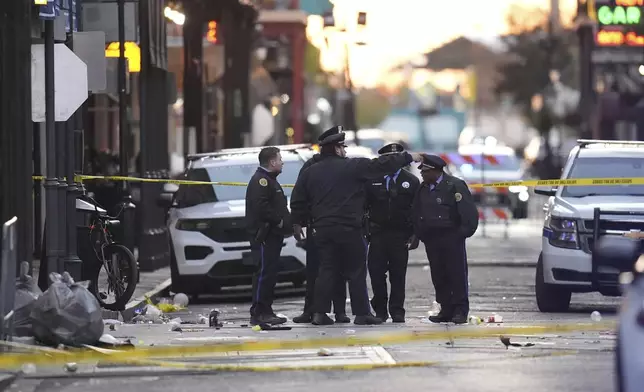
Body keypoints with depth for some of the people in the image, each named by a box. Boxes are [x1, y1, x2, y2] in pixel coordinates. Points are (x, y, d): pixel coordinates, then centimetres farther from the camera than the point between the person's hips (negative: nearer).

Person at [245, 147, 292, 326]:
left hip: (273, 235, 11)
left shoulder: (269, 180, 23)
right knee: (264, 272, -12)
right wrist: (279, 221, -18)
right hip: (263, 234, -11)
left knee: (270, 273, 11)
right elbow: (261, 207, -24)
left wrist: (287, 223, 12)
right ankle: (258, 313, -13)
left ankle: (266, 311, 15)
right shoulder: (260, 180, -11)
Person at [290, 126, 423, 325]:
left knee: (326, 270, 8)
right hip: (348, 228, -4)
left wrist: (298, 223, 23)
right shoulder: (352, 167, -6)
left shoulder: (310, 173, 8)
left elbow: (298, 201, 11)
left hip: (322, 229, 5)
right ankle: (361, 313, 3)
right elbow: (381, 165, -6)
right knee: (356, 271, 3)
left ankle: (319, 313, 1)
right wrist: (409, 157, 3)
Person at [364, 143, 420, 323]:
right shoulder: (371, 181, 5)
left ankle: (397, 311, 7)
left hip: (401, 235, 0)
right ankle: (380, 310, 9)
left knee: (398, 275, 1)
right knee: (376, 272, -4)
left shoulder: (411, 181, 6)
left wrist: (415, 235, -3)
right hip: (378, 234, 0)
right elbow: (363, 206, 5)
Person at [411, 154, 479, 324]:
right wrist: (420, 234, 9)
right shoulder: (423, 189, 12)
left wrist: (462, 233, -12)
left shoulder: (455, 186, -8)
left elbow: (469, 213, -11)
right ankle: (446, 310, 12)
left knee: (457, 274, -3)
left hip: (452, 239, -6)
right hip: (431, 240, 6)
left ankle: (460, 310, 0)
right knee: (438, 276, 6)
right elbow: (416, 213, 18)